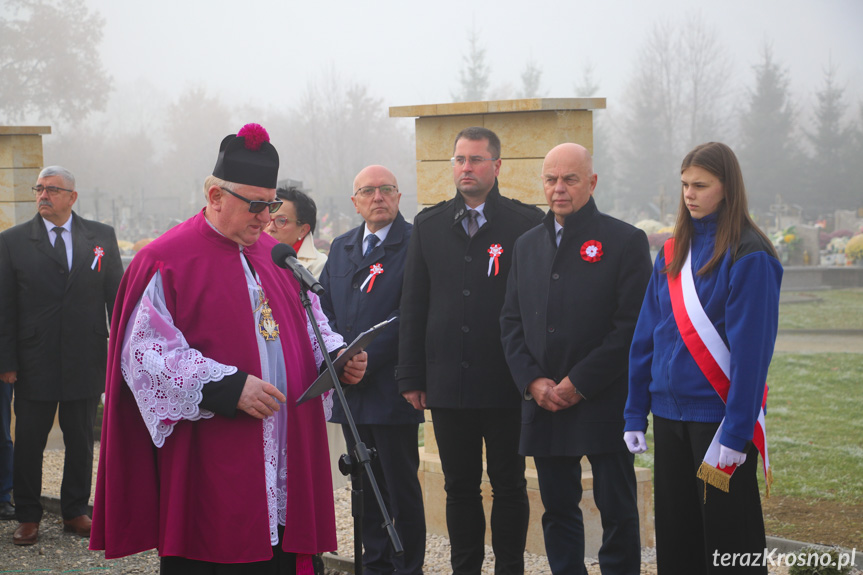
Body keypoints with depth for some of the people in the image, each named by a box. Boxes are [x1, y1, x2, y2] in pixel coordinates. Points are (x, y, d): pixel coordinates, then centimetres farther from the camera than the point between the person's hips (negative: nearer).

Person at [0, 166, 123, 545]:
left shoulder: (102, 237, 5)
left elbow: (117, 296, 6)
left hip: (86, 361, 1)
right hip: (34, 364, -1)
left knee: (81, 442, 10)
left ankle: (76, 512, 24)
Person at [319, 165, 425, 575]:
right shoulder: (341, 247, 15)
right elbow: (325, 308, 16)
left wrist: (367, 361, -16)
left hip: (392, 389, -6)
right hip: (351, 389, 6)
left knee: (401, 488, 0)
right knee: (366, 486, 13)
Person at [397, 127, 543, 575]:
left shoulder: (526, 223, -2)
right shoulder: (428, 225, 9)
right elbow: (413, 306, 9)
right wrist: (411, 376, 4)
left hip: (506, 383, -3)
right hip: (448, 383, 3)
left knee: (508, 485, 7)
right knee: (460, 487, 10)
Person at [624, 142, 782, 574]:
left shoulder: (749, 256, -10)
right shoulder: (673, 252, 10)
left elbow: (751, 348, -14)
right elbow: (646, 336, 11)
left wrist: (736, 431, -18)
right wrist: (636, 413, 7)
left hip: (719, 413, -6)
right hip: (671, 411, 6)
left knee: (728, 538, 2)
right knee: (676, 534, 12)